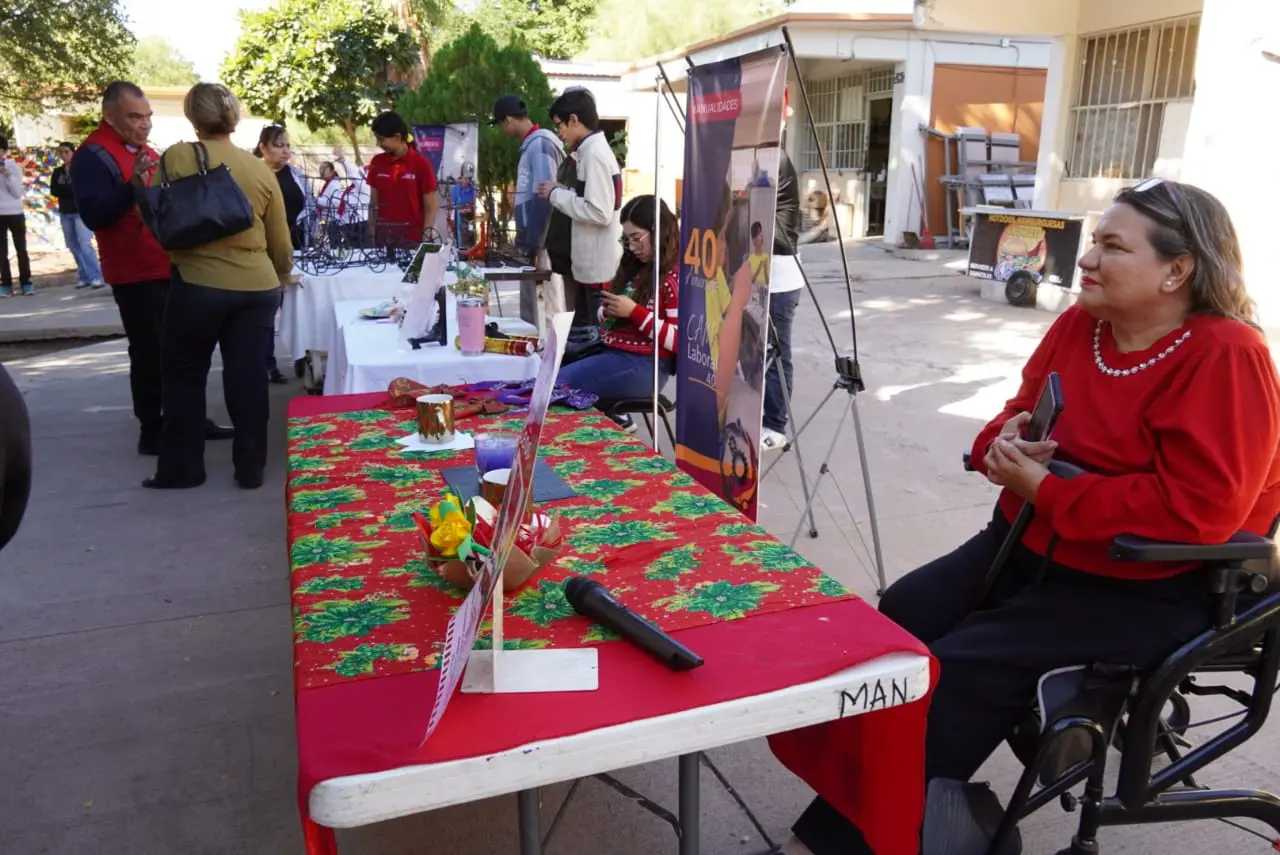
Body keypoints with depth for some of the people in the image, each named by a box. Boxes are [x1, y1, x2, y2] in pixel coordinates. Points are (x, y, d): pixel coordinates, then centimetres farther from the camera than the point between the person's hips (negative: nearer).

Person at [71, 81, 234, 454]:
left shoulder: (145, 150, 16)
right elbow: (94, 216, -23)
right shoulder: (93, 156, -11)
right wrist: (133, 185, -33)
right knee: (150, 353, -4)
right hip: (136, 275, -9)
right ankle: (152, 431, 5)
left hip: (169, 268, 9)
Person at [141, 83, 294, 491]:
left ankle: (181, 468, 21)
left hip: (198, 284, -2)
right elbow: (281, 243, 8)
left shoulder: (177, 158, -4)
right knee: (248, 377, 9)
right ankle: (251, 468, 16)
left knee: (185, 377, 13)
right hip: (257, 286, 2)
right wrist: (284, 274, 29)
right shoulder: (260, 169, 3)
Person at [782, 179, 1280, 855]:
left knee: (964, 668, -20)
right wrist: (1008, 443, -10)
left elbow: (1195, 510, -26)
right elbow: (1022, 412, 16)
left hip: (1149, 585, -8)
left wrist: (1043, 489, -24)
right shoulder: (1079, 325, 4)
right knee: (902, 614, -11)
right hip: (1034, 545, 8)